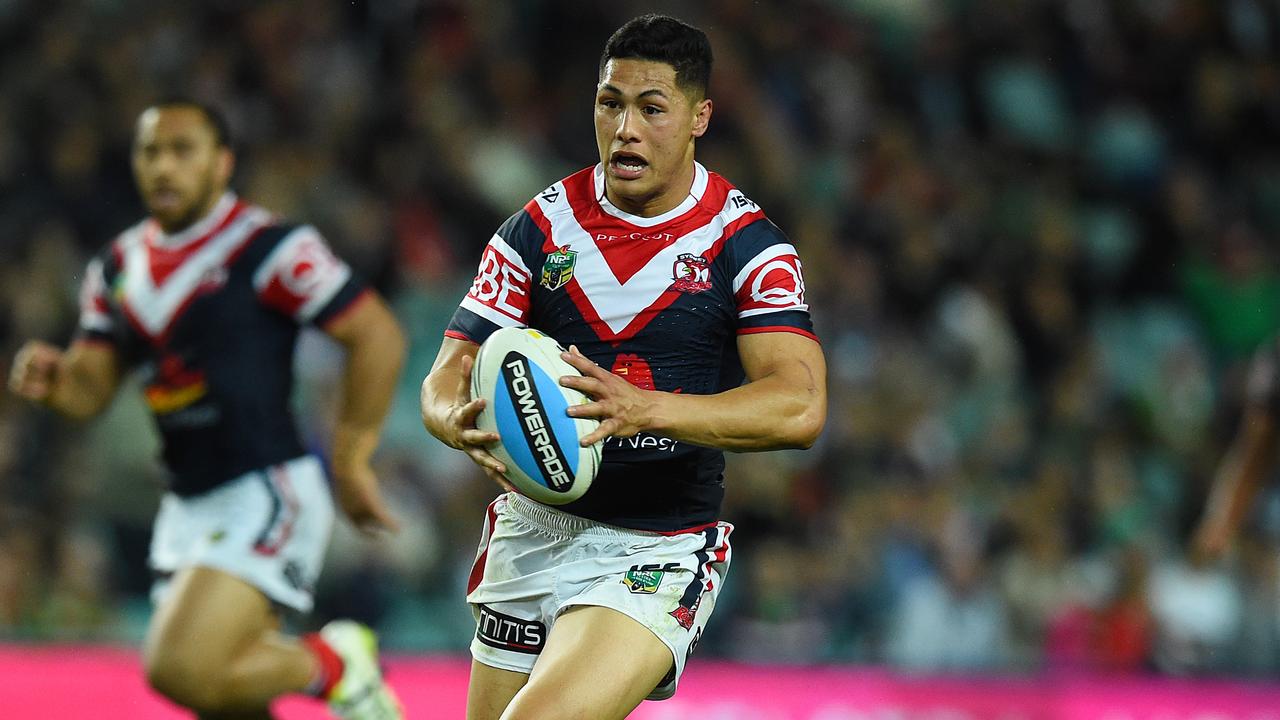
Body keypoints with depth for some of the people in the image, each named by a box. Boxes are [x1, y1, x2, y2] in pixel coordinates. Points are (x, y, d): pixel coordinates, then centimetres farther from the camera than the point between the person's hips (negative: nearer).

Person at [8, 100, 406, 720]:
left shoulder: (269, 247, -11)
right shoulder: (118, 266, 12)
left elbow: (378, 338, -11)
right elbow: (91, 386, 14)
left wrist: (350, 463, -8)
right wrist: (51, 380, -10)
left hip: (267, 490, -8)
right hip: (189, 504, 8)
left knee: (181, 670, -21)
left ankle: (334, 664, 1)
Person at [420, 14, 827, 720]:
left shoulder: (746, 241, -7)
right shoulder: (539, 227, 1)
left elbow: (800, 406, -21)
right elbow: (447, 379, -1)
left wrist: (646, 409, -36)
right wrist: (466, 424, -27)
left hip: (660, 550, -4)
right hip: (534, 525, 4)